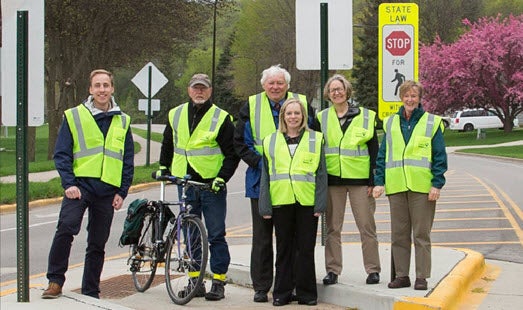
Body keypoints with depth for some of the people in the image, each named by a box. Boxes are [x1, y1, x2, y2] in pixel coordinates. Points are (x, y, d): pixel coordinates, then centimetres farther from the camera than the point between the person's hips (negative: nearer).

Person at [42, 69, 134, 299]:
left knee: (97, 244, 8)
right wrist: (69, 183, -12)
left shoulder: (122, 121, 11)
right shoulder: (74, 116, 3)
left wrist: (122, 192, 5)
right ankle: (55, 282, -12)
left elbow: (128, 161, 14)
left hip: (108, 190, 3)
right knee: (66, 227, -25)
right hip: (80, 184, -3)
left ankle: (90, 293, 19)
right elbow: (61, 154, 0)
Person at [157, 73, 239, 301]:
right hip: (185, 185, 4)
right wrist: (163, 167, 16)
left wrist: (221, 178, -12)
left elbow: (232, 154, -3)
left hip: (212, 186, -4)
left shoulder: (221, 118, -2)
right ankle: (195, 281, 18)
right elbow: (167, 145, 25)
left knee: (216, 235, -1)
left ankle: (218, 282, 6)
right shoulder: (175, 115, 10)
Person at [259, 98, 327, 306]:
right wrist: (265, 206, 3)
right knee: (284, 248, 8)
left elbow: (321, 173, 4)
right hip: (281, 202, 1)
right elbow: (265, 175, 10)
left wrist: (320, 203, -4)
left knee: (306, 248, 4)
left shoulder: (315, 139, 7)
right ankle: (282, 292, 16)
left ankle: (306, 292, 13)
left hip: (307, 202, -1)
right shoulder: (271, 141, 11)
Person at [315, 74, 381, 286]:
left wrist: (373, 180, -2)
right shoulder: (321, 118, 10)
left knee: (366, 226, 0)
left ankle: (373, 270, 9)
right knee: (332, 227, 5)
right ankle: (332, 270, 13)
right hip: (331, 178, 2)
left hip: (359, 178, -2)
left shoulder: (365, 116, 5)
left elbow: (374, 149, 5)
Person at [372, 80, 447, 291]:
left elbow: (440, 156, 0)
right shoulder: (391, 123, 12)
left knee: (421, 234, 1)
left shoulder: (432, 123, 3)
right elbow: (382, 155, 12)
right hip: (396, 187, 3)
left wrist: (437, 184, -8)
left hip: (422, 187, -3)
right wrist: (379, 181, 4)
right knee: (398, 234, 7)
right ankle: (401, 275, 16)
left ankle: (421, 277, 9)